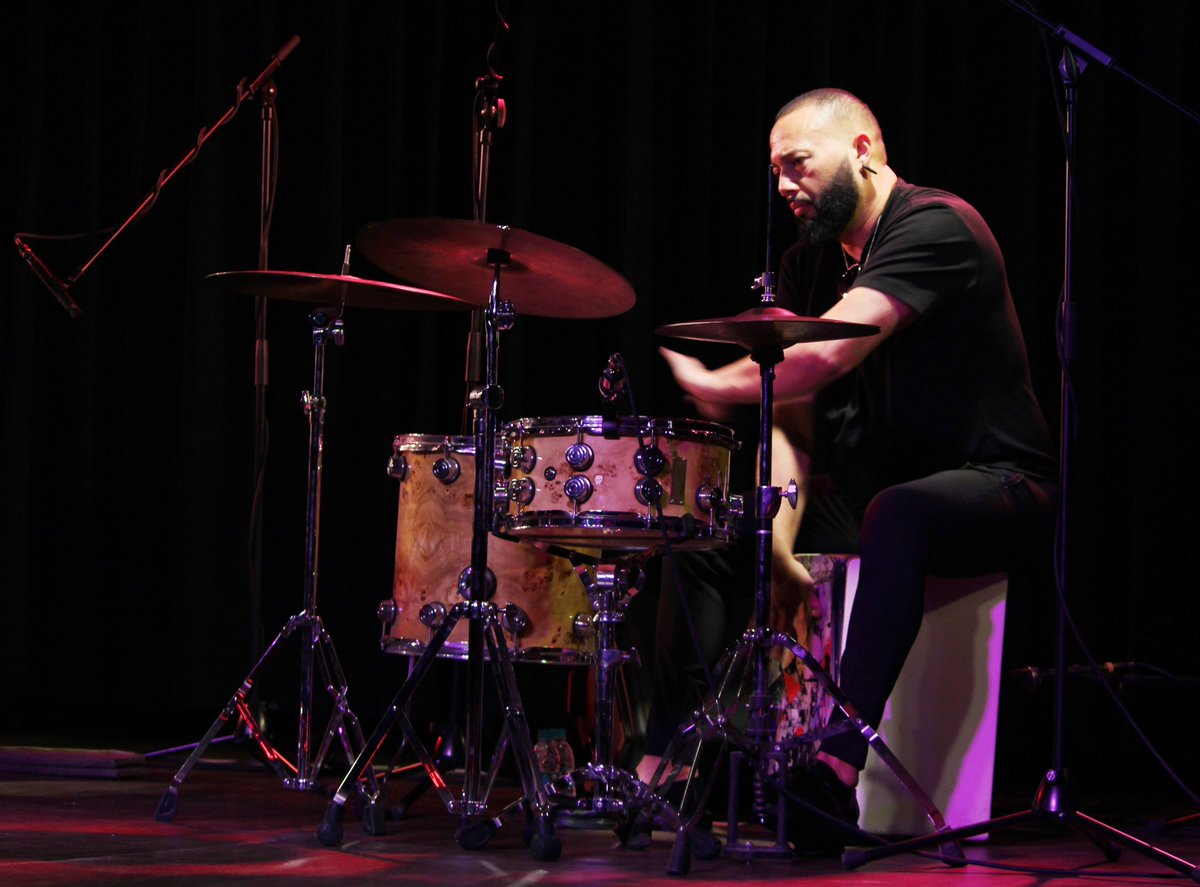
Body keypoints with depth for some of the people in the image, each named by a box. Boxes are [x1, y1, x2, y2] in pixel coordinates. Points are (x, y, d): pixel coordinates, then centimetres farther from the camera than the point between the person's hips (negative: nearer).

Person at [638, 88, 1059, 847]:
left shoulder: (936, 226, -17)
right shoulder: (808, 263, 10)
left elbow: (827, 355, -29)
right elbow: (791, 413, 5)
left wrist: (713, 386, -17)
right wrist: (779, 535, -9)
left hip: (996, 486, -8)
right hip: (873, 485, 9)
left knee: (895, 515, -40)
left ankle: (840, 764, -46)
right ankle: (661, 763, -5)